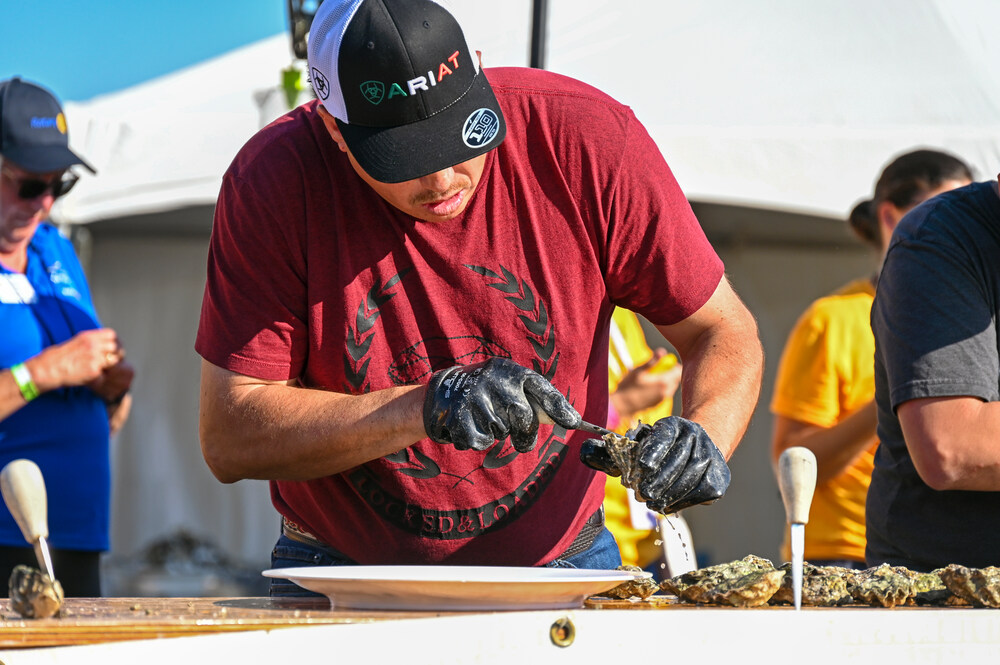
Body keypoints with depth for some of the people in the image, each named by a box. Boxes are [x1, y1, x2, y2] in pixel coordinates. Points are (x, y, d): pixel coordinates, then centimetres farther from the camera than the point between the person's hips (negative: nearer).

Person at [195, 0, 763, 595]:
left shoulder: (587, 138, -13)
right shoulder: (275, 180, -16)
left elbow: (726, 332, -3)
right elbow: (228, 439, -17)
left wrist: (705, 436, -24)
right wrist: (426, 409, -28)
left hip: (554, 563, 1)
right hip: (347, 570, -1)